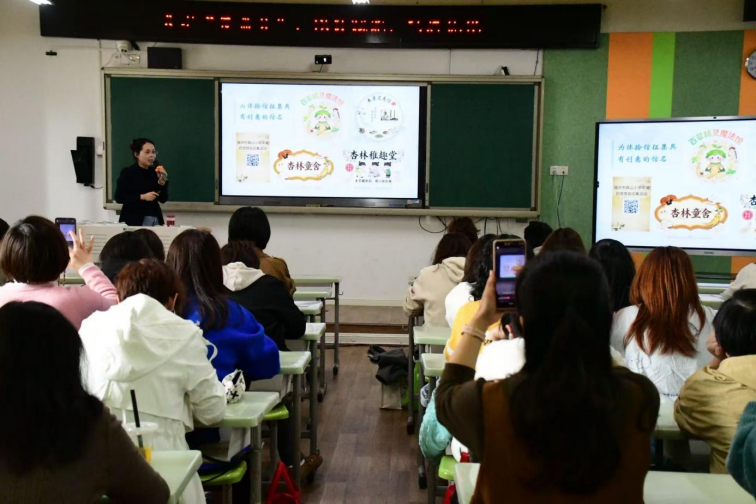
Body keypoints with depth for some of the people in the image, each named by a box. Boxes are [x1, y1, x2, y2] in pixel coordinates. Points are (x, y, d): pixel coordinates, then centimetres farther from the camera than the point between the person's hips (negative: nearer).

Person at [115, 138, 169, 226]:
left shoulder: (155, 172, 7)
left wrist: (162, 182, -8)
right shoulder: (127, 172, -4)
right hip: (134, 220, -4)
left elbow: (163, 199, 7)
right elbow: (119, 198, -9)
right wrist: (142, 197, -17)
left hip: (155, 219, 4)